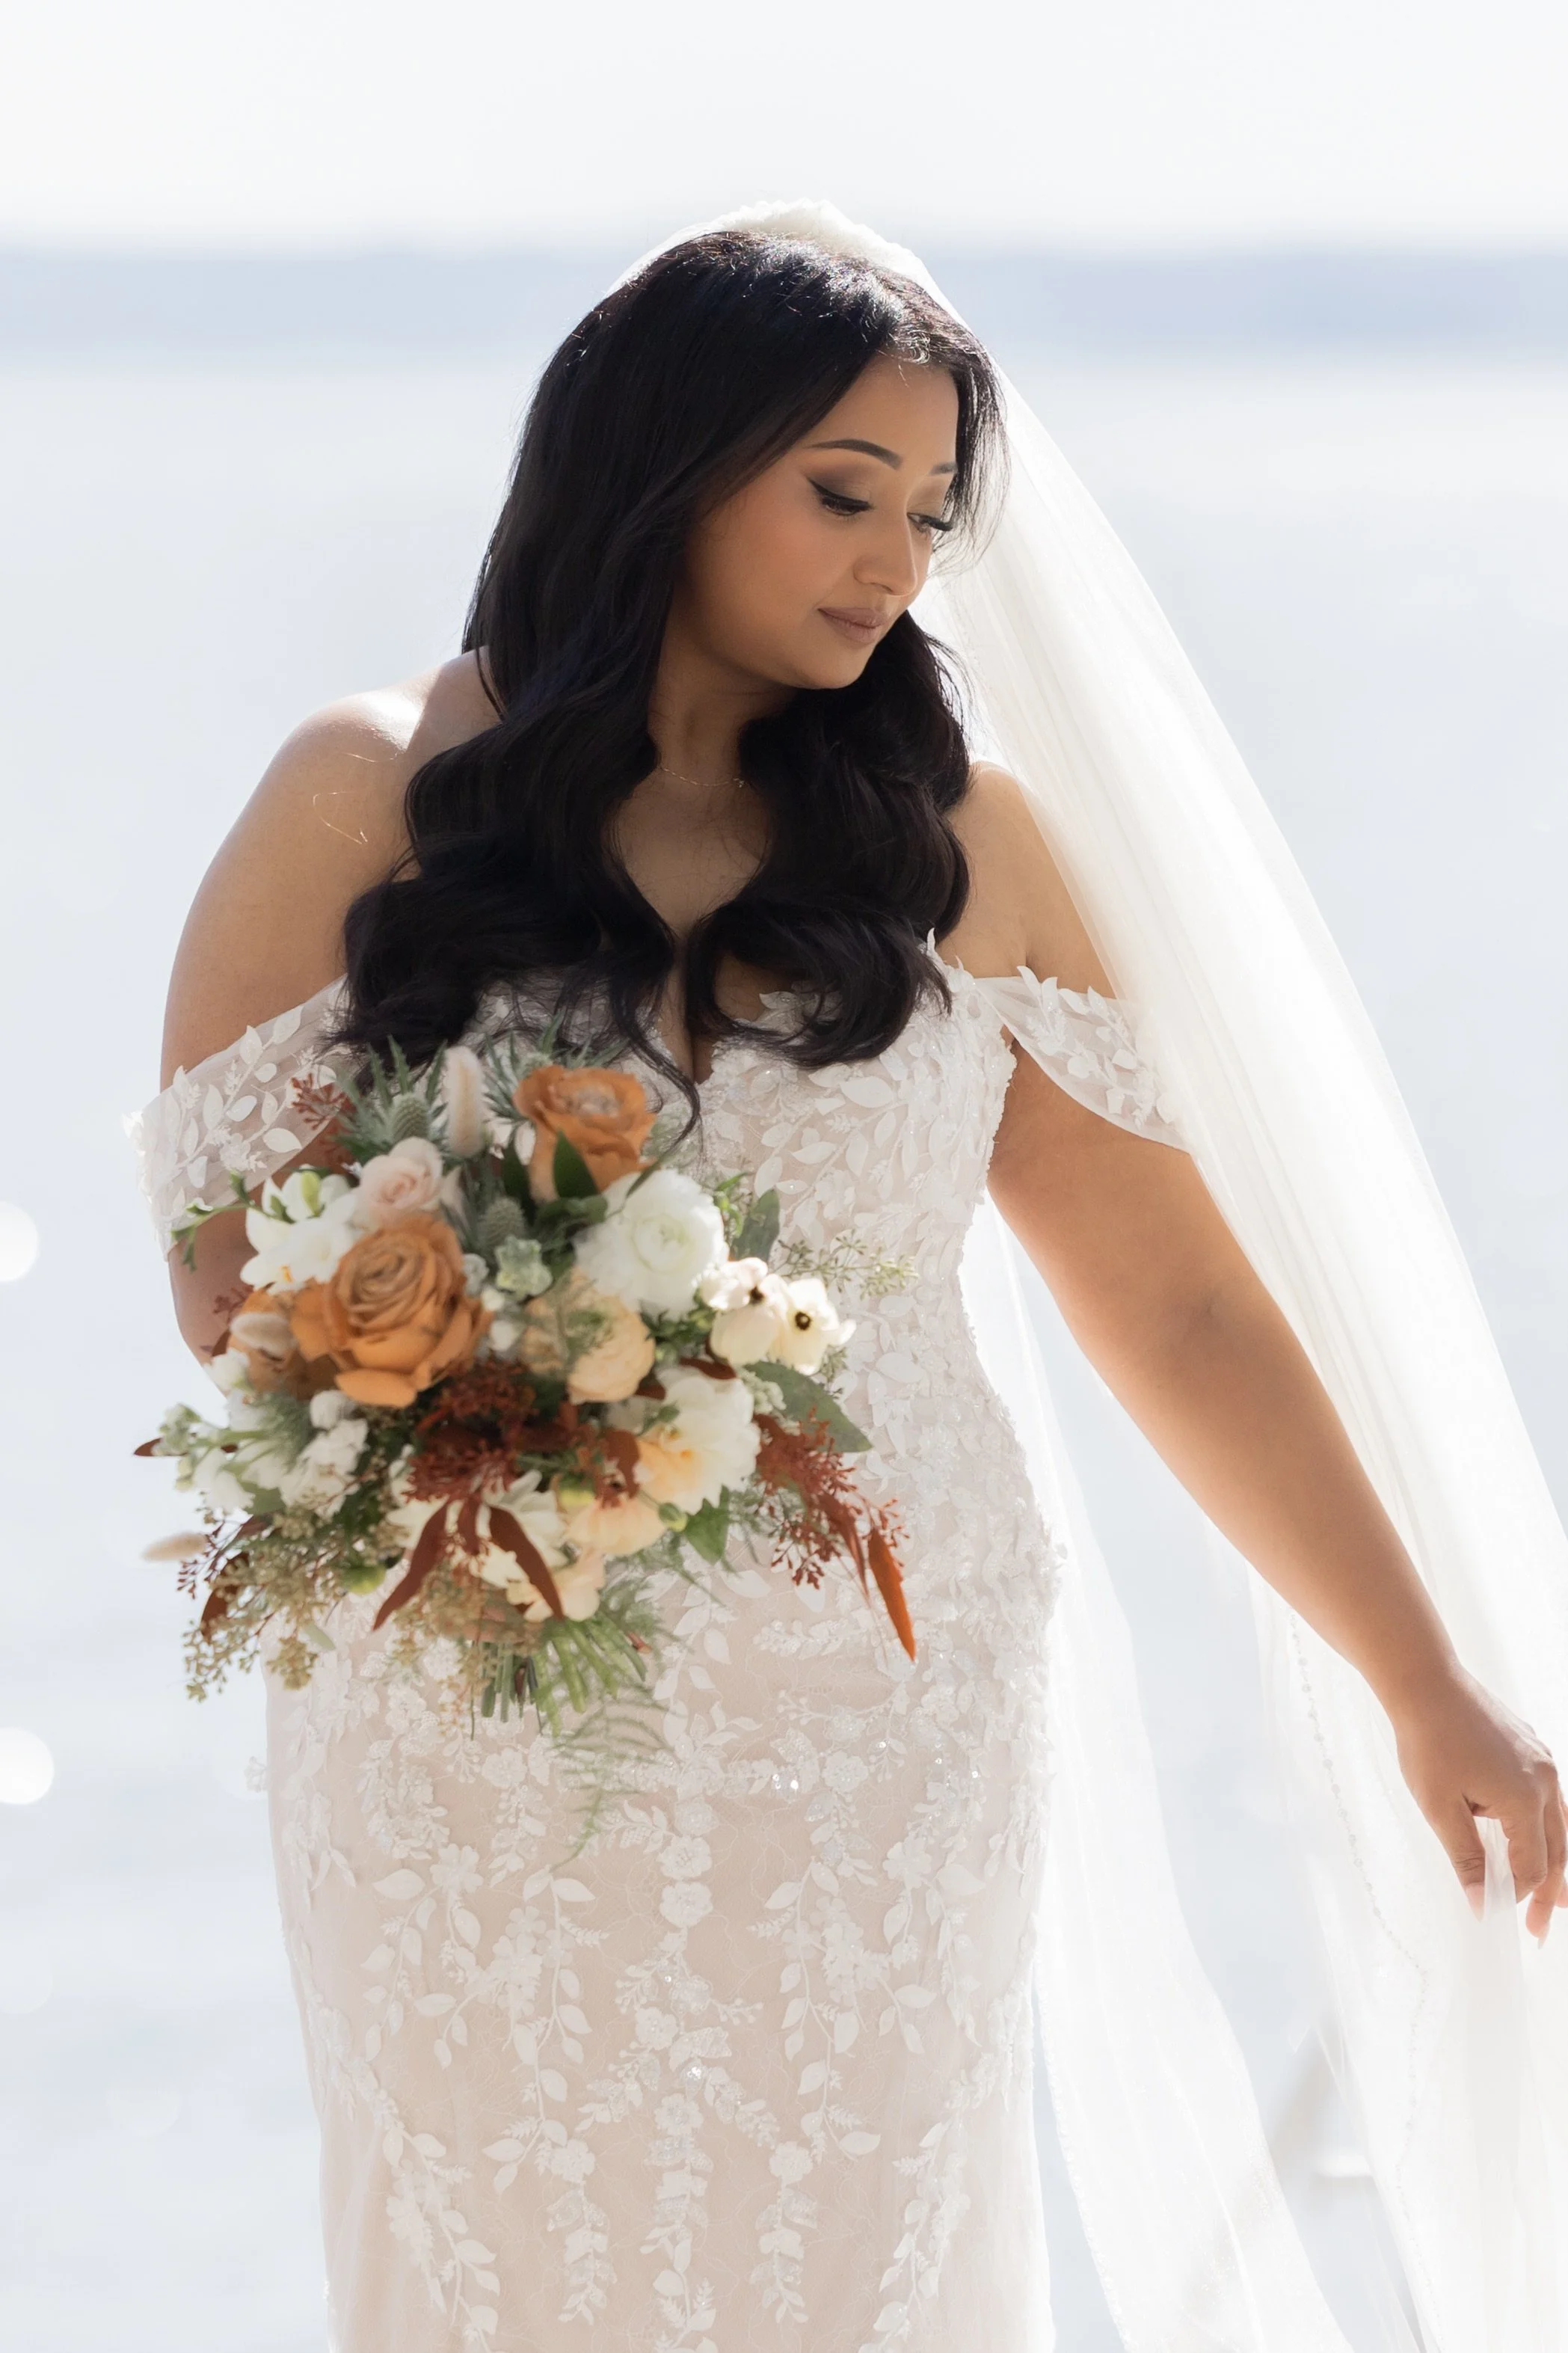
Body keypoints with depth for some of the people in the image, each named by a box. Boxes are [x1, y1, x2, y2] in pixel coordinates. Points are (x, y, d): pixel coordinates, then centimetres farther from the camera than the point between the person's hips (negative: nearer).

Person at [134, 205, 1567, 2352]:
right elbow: (227, 1273, -2)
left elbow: (1178, 1303, 2)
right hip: (483, 1762, -1)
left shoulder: (957, 835, 1)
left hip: (888, 1759, 1)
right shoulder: (371, 799, -2)